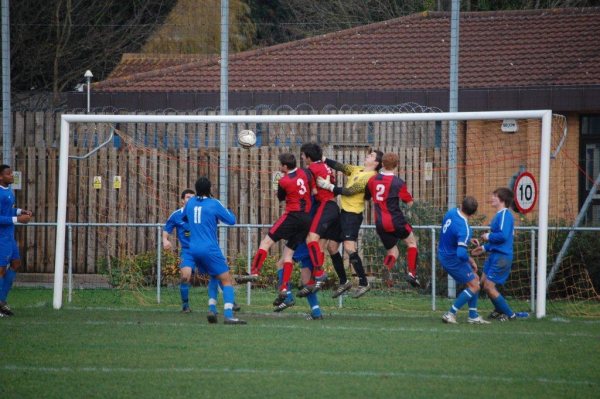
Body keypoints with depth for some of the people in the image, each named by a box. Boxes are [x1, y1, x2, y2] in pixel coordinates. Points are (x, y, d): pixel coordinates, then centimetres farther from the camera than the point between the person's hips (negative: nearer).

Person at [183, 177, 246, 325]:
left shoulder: (190, 202, 7)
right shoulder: (214, 204, -8)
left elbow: (184, 218, 26)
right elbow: (231, 220, -1)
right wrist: (227, 210, 17)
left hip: (194, 250, 6)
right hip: (210, 249, -6)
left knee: (214, 278, 23)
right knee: (226, 280, -5)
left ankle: (212, 310, 7)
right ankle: (228, 315, -20)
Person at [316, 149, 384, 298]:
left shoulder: (371, 177, -14)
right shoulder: (357, 170, 14)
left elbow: (349, 191, -19)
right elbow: (340, 166, 8)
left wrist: (328, 186, -20)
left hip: (353, 214, -9)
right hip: (343, 212, 9)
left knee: (349, 247, -20)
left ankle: (363, 283, -10)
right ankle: (344, 282, 21)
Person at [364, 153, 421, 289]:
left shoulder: (373, 180, 3)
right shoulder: (398, 183, -11)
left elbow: (366, 197, 17)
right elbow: (410, 203, -4)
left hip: (380, 224, 5)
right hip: (395, 221, -5)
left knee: (392, 251, 16)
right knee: (411, 242, 18)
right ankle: (411, 273, 5)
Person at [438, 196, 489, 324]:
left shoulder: (452, 213, -5)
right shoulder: (464, 229, -30)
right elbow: (461, 254, -34)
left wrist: (468, 240, 12)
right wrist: (471, 261, -14)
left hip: (444, 254, 9)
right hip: (452, 260, -9)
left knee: (475, 279, 16)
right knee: (474, 286, -2)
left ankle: (473, 316, 18)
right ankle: (450, 314, -1)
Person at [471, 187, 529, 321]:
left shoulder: (504, 215, -16)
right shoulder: (499, 215, 15)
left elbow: (503, 236, -28)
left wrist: (488, 236, -13)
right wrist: (485, 248, 20)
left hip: (501, 257, -10)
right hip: (494, 255, 10)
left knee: (489, 287, -8)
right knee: (484, 283, 16)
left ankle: (510, 315, 2)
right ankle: (500, 310, 30)